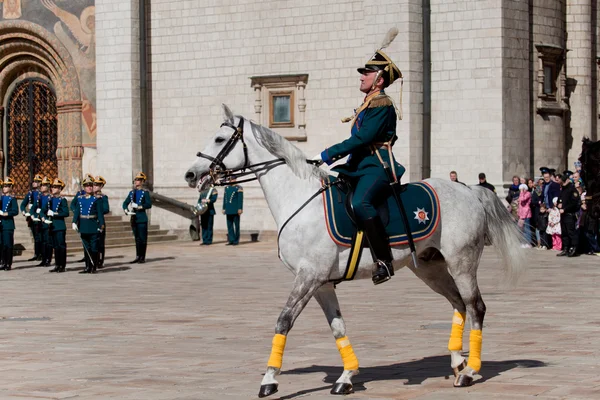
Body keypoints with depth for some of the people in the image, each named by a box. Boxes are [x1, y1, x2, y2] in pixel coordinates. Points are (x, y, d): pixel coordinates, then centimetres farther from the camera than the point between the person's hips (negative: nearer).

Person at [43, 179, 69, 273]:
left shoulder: (63, 200, -4)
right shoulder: (50, 200, 13)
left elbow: (66, 213, -13)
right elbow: (43, 211, 14)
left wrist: (54, 214, -17)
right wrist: (44, 218, -5)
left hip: (60, 226, -6)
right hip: (52, 226, 6)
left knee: (61, 246, -4)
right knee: (55, 247, 9)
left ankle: (63, 266, -1)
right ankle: (57, 265, 14)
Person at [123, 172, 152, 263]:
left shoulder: (145, 192, -4)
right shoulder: (132, 192, 13)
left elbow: (149, 204, -11)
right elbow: (125, 203, 12)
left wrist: (139, 206, -21)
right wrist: (126, 210, -7)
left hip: (142, 218, -5)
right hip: (134, 218, 5)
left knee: (143, 239, -1)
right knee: (137, 239, 10)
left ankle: (142, 258, 3)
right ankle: (138, 257, 13)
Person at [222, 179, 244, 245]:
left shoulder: (239, 188, -2)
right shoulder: (226, 188, 15)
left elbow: (240, 199, -8)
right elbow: (224, 199, 16)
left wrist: (240, 209, -14)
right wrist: (224, 208, 12)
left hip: (236, 210, -6)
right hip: (228, 211, 6)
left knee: (236, 225, -1)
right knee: (229, 225, 5)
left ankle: (236, 240, 3)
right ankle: (231, 240, 9)